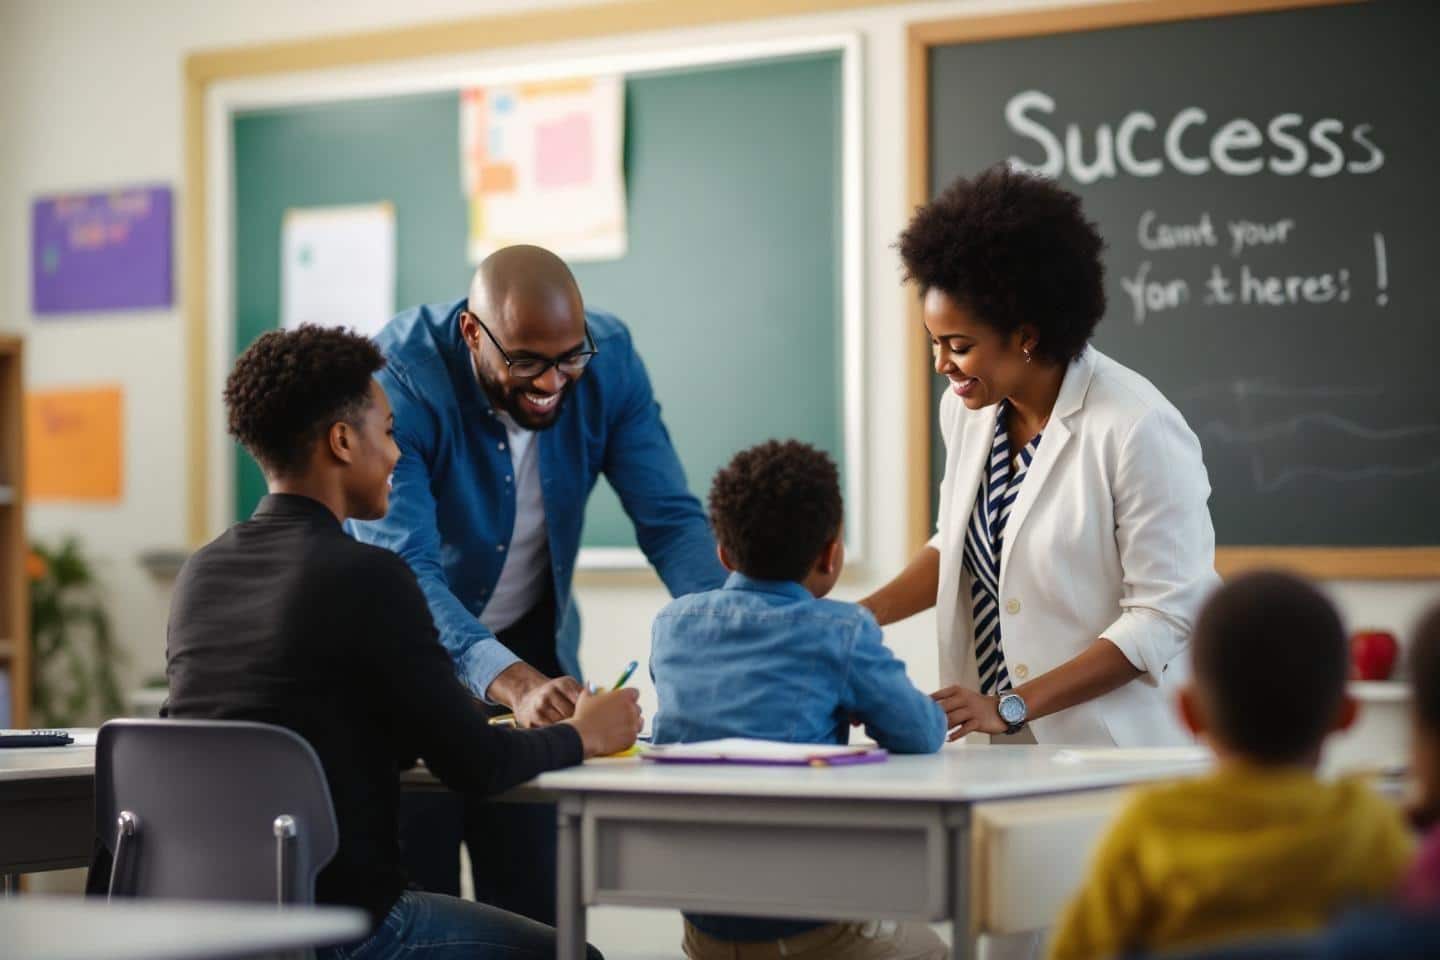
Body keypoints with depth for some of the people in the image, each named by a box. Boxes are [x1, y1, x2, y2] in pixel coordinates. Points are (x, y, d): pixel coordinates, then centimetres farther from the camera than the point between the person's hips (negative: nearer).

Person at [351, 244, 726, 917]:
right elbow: (404, 565, -37)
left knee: (536, 910, 4)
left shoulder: (609, 359, -14)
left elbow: (670, 519, -13)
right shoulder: (399, 377, -28)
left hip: (534, 645, 4)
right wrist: (510, 682, -52)